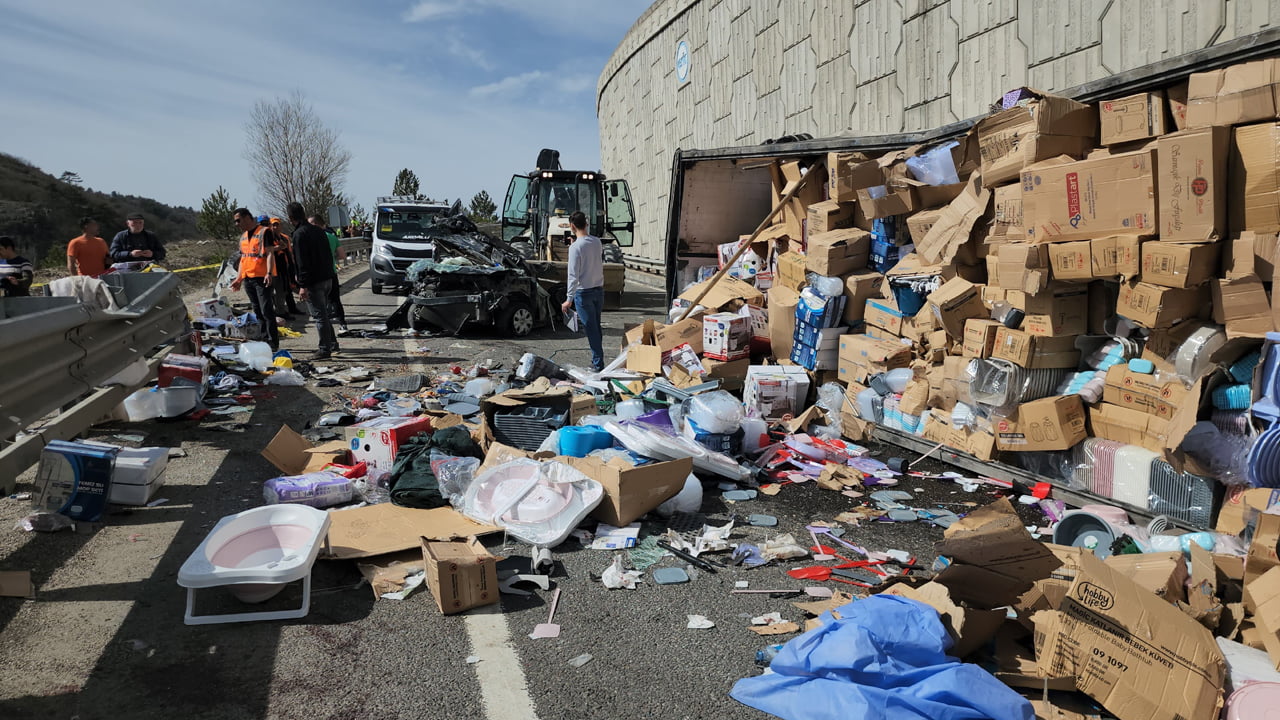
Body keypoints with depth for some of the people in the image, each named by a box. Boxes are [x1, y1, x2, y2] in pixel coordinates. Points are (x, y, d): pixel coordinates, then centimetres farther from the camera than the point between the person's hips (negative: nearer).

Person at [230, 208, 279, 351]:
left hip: (262, 278, -8)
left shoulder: (264, 231, -5)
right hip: (247, 278, 8)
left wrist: (269, 273, -23)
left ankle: (273, 343, -8)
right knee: (258, 312, 10)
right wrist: (238, 278, 19)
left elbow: (270, 253, -12)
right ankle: (264, 340, 14)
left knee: (266, 311, -10)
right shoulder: (243, 236, 19)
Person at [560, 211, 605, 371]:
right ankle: (597, 361, 21)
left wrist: (569, 299, -16)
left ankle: (598, 364, 1)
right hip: (599, 289, 7)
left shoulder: (575, 247, -17)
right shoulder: (597, 242, 3)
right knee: (596, 327, 14)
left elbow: (573, 275, -19)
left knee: (591, 329, -2)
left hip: (584, 292, -7)